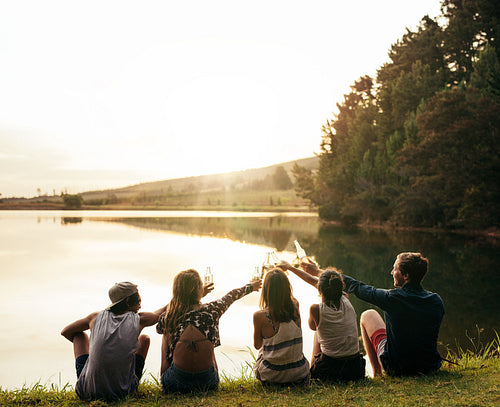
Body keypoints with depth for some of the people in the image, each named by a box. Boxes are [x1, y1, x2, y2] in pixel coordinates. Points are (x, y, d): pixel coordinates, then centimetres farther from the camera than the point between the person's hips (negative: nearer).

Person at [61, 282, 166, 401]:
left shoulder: (97, 317, 2)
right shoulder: (138, 320, -2)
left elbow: (65, 332, 18)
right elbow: (158, 315, 21)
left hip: (88, 392, 1)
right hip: (123, 392, -1)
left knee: (80, 334, 23)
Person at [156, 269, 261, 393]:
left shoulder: (168, 317, -6)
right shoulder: (211, 310, -7)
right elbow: (232, 295, 15)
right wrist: (251, 286, 36)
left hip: (175, 384, -1)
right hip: (208, 383, 1)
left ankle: (164, 376, 29)